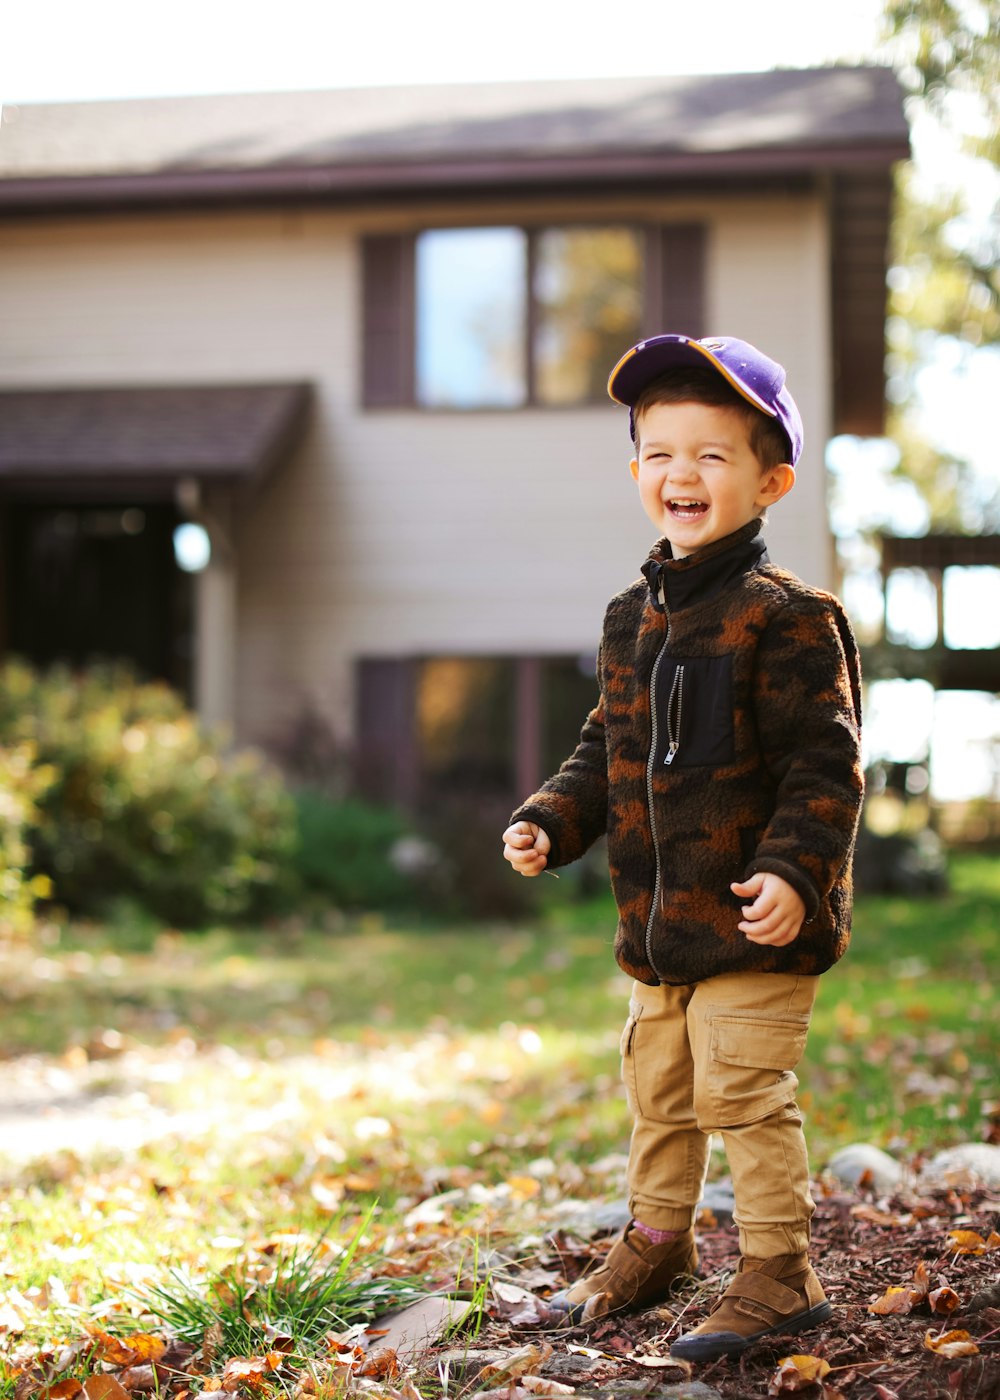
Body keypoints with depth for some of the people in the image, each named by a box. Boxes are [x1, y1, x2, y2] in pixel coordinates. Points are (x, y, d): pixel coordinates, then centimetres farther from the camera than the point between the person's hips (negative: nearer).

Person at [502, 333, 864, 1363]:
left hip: (754, 923, -7)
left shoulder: (784, 618, -13)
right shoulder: (631, 619, 9)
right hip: (656, 925, 8)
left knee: (740, 1091, -4)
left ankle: (779, 1270, 12)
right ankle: (657, 1238, 38)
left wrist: (794, 869, -26)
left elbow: (824, 761, -16)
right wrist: (550, 822, 6)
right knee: (656, 1085, 19)